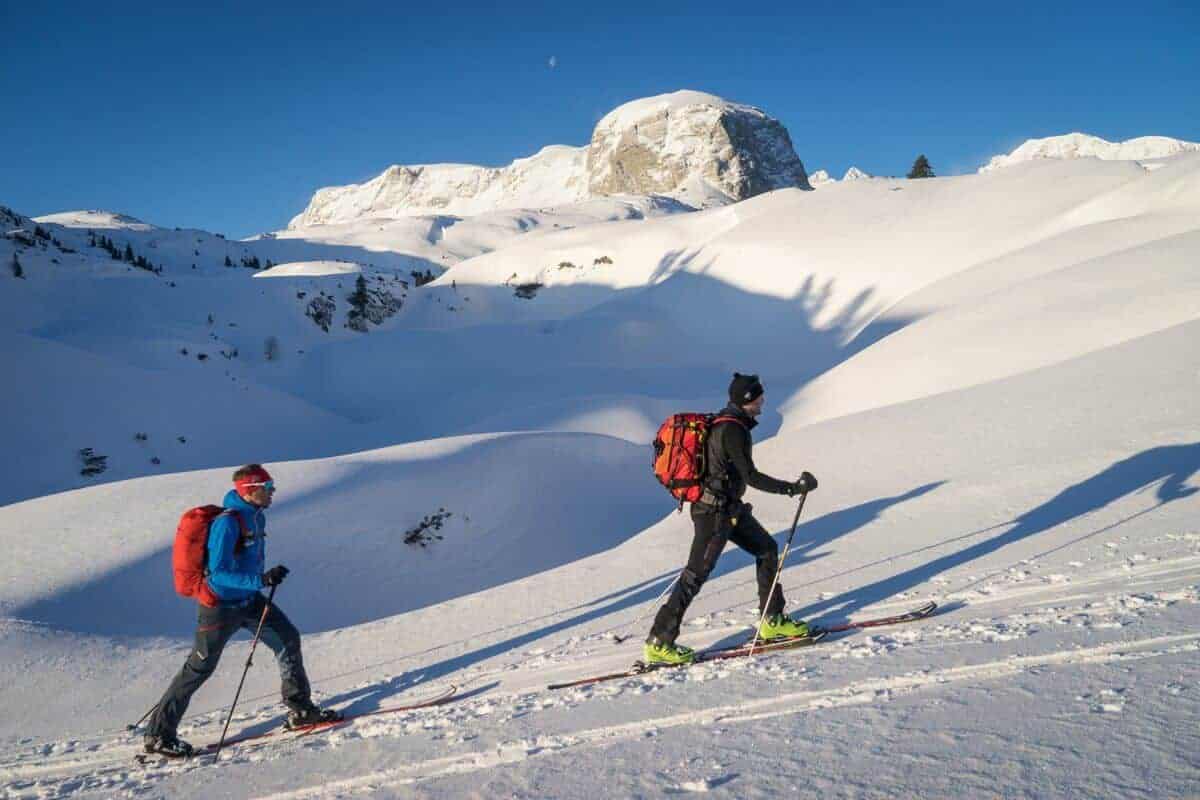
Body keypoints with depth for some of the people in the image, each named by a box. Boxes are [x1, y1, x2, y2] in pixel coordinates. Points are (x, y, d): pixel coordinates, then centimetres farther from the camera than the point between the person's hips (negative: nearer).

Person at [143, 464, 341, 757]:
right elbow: (219, 572, -29)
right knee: (199, 668, 1)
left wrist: (264, 579, 28)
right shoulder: (227, 523, -25)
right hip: (221, 606, -8)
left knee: (288, 637, 3)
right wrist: (262, 580, -35)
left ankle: (301, 709, 12)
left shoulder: (256, 516, 2)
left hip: (249, 600, 8)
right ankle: (158, 735, 15)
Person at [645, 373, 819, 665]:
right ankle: (659, 643, 0)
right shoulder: (732, 430, -21)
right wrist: (792, 488, -19)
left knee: (767, 548, 16)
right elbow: (751, 476, -24)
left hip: (729, 507, 10)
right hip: (714, 512, -10)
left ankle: (773, 621, 25)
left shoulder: (725, 422, 9)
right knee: (696, 575, -6)